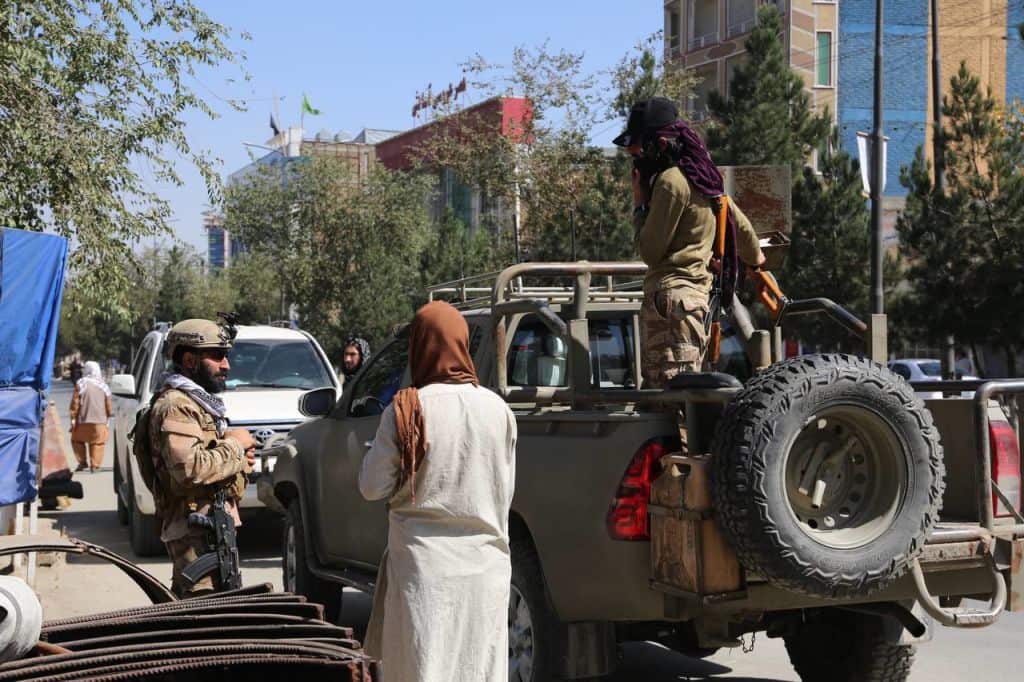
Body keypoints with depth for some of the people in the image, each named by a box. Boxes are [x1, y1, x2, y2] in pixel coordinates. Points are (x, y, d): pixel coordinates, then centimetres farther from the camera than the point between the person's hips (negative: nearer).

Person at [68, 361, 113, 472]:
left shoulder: (80, 384, -6)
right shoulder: (103, 386, 4)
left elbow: (75, 403, -7)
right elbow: (108, 405, 8)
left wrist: (73, 418, -2)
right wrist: (108, 417, 21)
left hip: (83, 421, -2)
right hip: (100, 421, 2)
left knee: (77, 439, 19)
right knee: (97, 443, 10)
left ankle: (82, 462, 13)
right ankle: (94, 465, 6)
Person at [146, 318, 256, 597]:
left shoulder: (199, 401, 21)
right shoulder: (175, 406, -12)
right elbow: (190, 469, -26)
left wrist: (237, 459, 13)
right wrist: (234, 445, -13)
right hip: (195, 532, -10)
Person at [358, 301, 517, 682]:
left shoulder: (405, 411, -10)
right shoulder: (497, 409, 0)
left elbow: (373, 488, -4)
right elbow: (505, 491, 9)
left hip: (425, 564, -3)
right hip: (485, 565, 3)